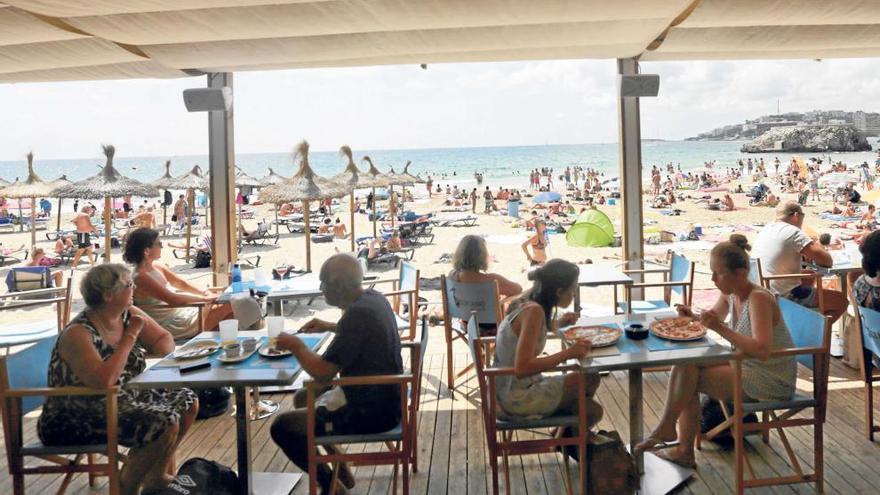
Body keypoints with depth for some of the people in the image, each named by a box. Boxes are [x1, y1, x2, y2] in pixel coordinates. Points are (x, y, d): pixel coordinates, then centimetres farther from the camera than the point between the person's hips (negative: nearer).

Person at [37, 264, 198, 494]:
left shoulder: (129, 315, -3)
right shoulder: (77, 333, -25)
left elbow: (164, 339, 9)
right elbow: (104, 380, -38)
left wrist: (163, 352, -15)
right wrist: (130, 337, -29)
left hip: (121, 397, 9)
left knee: (187, 401, 6)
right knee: (165, 424, -24)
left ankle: (157, 475, 22)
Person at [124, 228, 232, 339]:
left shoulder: (156, 267, 6)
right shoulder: (140, 278, -21)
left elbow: (181, 283, 12)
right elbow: (173, 299, -26)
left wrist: (205, 292, -4)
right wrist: (205, 298, -19)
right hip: (174, 326, -9)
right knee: (229, 305, -13)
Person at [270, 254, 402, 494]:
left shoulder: (358, 314, -26)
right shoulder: (373, 298, 2)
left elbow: (322, 371, -25)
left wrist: (295, 345, -9)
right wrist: (330, 326, 15)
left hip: (372, 411, -10)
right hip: (382, 396, 10)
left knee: (282, 427, -6)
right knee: (302, 398, 24)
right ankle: (339, 467, 31)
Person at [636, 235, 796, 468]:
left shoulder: (759, 298, -22)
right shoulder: (730, 294, 2)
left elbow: (762, 350, -33)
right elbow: (714, 319, 20)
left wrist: (721, 329, -35)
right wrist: (693, 317, -2)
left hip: (772, 381, -9)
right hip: (747, 368, 9)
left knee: (686, 371, -19)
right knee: (684, 365, -6)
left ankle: (666, 427, 4)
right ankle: (685, 451, -2)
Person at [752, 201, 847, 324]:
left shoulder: (766, 229, 8)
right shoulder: (793, 232, -15)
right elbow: (827, 261, -15)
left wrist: (807, 253, 9)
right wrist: (816, 247, 6)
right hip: (785, 297, -9)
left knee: (810, 275, 30)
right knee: (841, 301, 4)